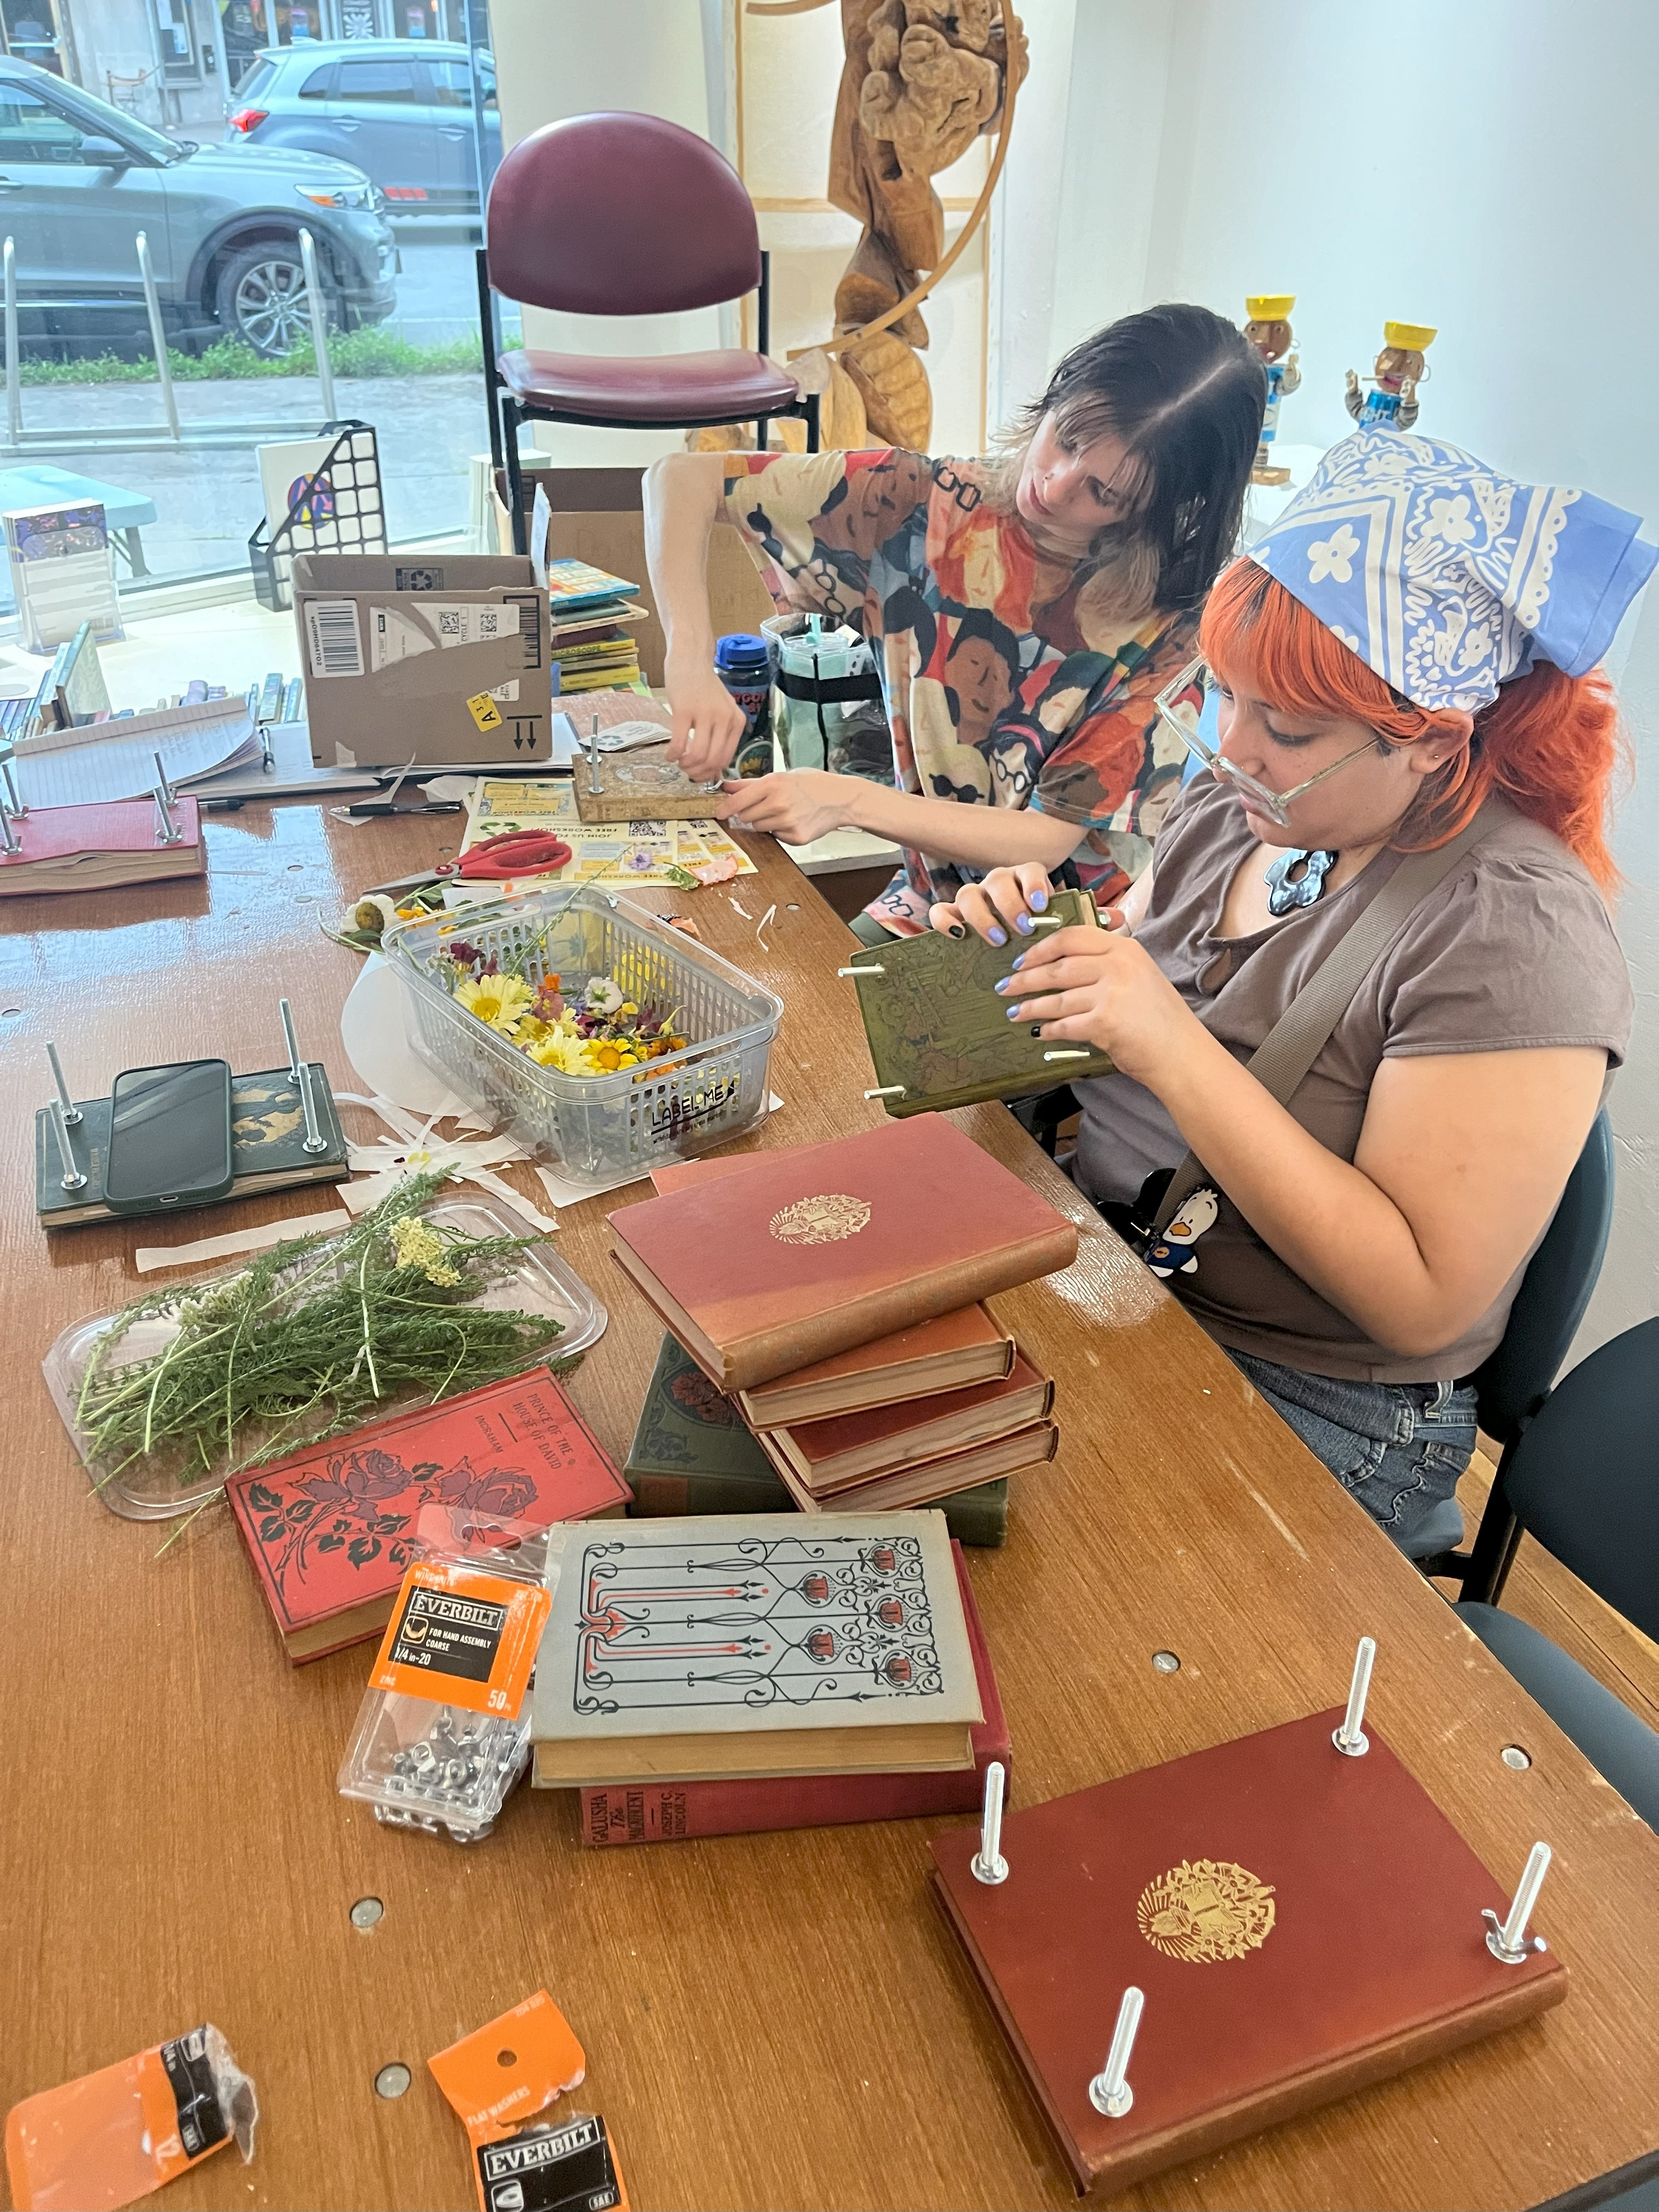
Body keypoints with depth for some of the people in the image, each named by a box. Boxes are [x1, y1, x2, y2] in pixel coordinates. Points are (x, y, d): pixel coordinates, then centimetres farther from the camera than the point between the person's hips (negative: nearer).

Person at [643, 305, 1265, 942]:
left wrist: (848, 801, -27)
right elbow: (684, 478, -7)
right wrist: (690, 660, -24)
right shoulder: (932, 507, -8)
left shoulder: (1169, 625, -15)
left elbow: (1048, 841, -17)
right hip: (926, 911, 3)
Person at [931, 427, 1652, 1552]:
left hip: (1305, 1416, -6)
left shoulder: (1512, 931, -20)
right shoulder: (1235, 805, 1)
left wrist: (1175, 1047, -29)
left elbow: (1421, 1300, -24)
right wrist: (1033, 949, -8)